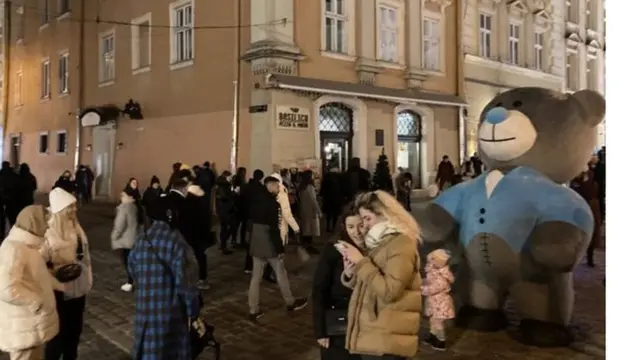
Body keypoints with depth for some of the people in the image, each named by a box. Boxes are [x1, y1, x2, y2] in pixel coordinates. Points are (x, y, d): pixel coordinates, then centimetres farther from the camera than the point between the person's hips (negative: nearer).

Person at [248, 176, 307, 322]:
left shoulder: (257, 201, 8)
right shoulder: (272, 203, -16)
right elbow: (274, 229, -20)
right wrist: (280, 248, -15)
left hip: (256, 244, 7)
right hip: (270, 245, -7)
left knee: (256, 277, 7)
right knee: (281, 274, 10)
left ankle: (253, 311, 10)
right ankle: (291, 303, 26)